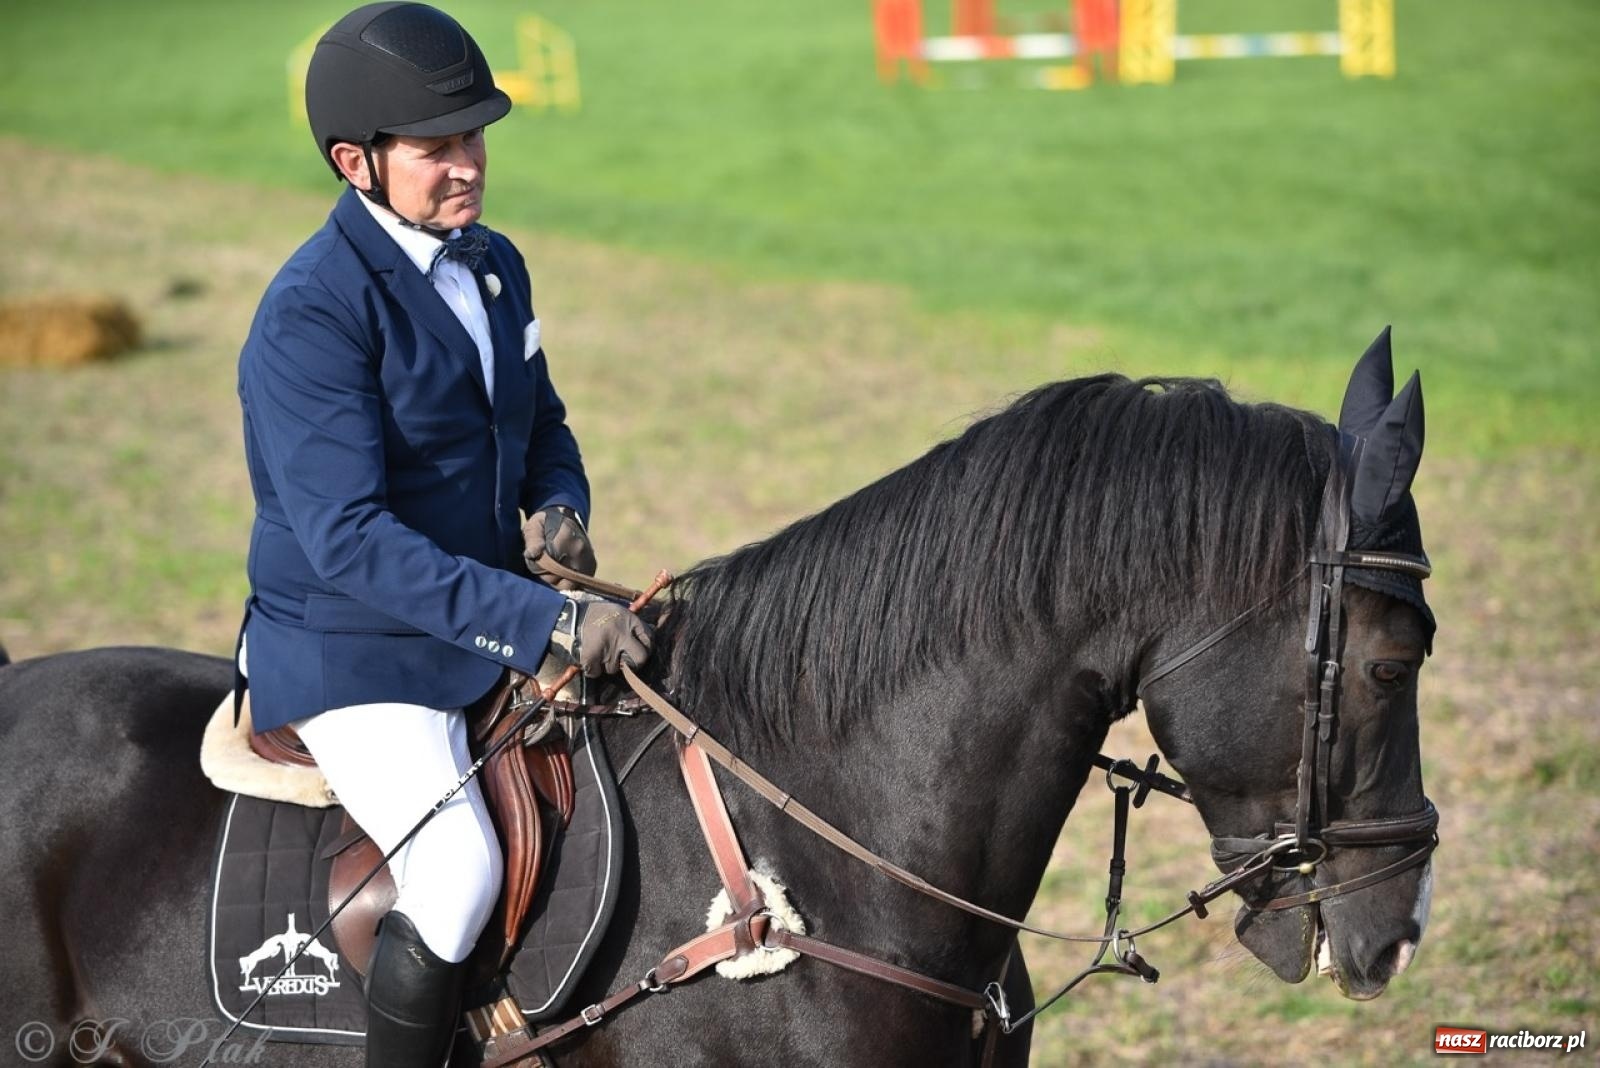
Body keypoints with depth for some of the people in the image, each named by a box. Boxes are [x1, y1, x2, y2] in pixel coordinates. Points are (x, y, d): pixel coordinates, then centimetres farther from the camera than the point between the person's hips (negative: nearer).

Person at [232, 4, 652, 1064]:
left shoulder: (494, 266, 6)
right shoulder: (311, 315, -20)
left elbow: (544, 428, 21)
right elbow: (348, 538, -28)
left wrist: (561, 507, -4)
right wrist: (546, 621, -33)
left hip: (496, 635, 8)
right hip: (353, 658, -8)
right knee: (461, 874, -28)